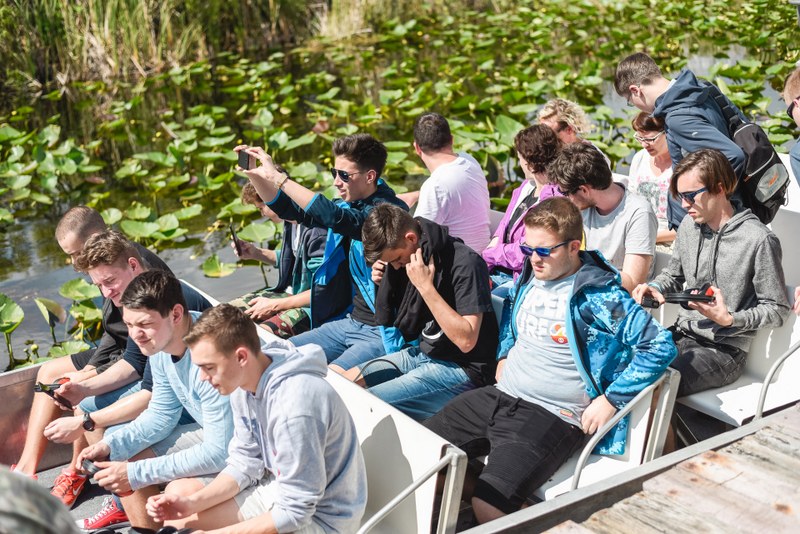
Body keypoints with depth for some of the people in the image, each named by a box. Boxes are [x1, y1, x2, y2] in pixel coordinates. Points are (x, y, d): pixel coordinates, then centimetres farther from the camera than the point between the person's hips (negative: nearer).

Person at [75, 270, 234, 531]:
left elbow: (220, 451, -31)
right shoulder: (161, 342, -6)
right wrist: (110, 446, -10)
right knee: (126, 458, 5)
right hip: (211, 432, 9)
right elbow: (161, 414, 6)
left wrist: (137, 473, -27)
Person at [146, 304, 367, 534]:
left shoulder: (293, 407, -33)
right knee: (179, 492, 8)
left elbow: (294, 512, -26)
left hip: (320, 515, -8)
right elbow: (245, 464, 2)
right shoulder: (244, 384, -7)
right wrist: (192, 503, -11)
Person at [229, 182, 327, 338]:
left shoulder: (316, 231, -24)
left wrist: (275, 305, -18)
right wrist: (256, 253, 13)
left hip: (310, 307, -9)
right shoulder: (290, 223, 5)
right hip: (289, 292, 10)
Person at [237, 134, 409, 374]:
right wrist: (254, 174, 1)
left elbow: (333, 217, -33)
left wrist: (277, 177, -29)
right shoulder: (347, 206, 8)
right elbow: (288, 208, 17)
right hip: (349, 322, 9)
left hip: (383, 334, -9)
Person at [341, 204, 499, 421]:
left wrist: (426, 287, -27)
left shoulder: (465, 263, -20)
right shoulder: (408, 260, 5)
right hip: (421, 353, 9)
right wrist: (385, 284, 0)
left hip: (461, 368, -9)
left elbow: (466, 340, -25)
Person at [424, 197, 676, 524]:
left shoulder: (600, 296, -12)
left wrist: (611, 400, -16)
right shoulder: (529, 277, 10)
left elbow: (660, 347, -15)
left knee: (489, 507, -25)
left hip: (552, 417, -7)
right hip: (499, 396, 8)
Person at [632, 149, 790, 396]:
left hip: (725, 350, -6)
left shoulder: (759, 240, -14)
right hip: (682, 335, 7)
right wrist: (654, 288, 0)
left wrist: (729, 320, -21)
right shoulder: (689, 226, 6)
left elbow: (777, 309, -8)